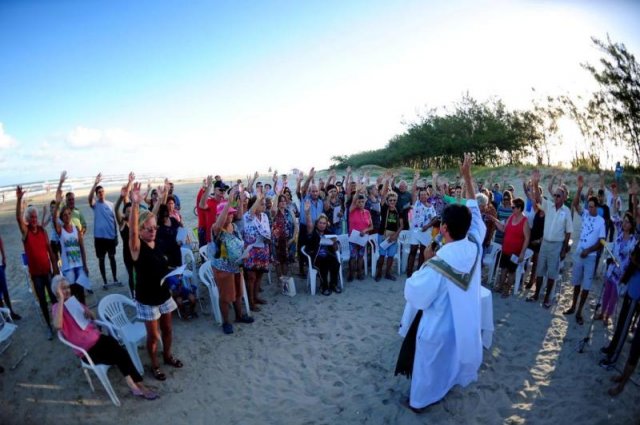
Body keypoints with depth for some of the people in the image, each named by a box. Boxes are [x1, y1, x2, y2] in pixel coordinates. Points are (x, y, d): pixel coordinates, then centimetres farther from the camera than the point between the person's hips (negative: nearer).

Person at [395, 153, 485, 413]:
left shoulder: (438, 263, -34)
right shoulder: (475, 244, -18)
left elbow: (415, 294, -23)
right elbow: (474, 211, -5)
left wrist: (426, 262, -14)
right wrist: (467, 177, -1)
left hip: (439, 325, -6)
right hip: (464, 320, 6)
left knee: (429, 364, 18)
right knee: (451, 356, 31)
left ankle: (421, 400, 41)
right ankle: (444, 386, 56)